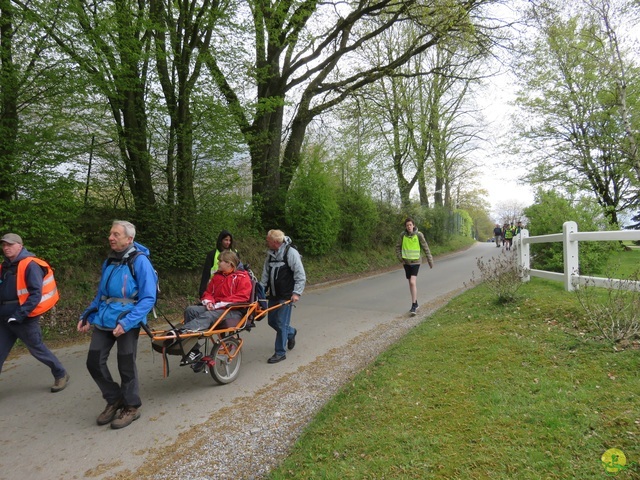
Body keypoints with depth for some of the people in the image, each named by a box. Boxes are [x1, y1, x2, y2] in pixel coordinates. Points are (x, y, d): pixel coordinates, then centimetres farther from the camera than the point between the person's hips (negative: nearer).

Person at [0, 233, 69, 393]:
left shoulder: (30, 265, -14)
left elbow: (36, 295, -20)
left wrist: (19, 314, -26)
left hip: (25, 318, -7)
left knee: (38, 349, 6)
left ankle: (61, 375, 25)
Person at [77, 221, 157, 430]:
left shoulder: (139, 261, -13)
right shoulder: (109, 261, 9)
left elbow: (148, 298, -16)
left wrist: (127, 322, -24)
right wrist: (87, 315, 9)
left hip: (126, 322, -7)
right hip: (103, 319, 7)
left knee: (126, 366, 4)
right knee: (94, 362, 8)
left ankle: (131, 407, 25)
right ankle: (114, 400, 30)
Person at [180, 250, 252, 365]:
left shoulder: (242, 277, -1)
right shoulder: (217, 276, 19)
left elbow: (242, 297, -12)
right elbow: (208, 292, 24)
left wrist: (220, 304, -18)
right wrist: (208, 301, -2)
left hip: (234, 311, -6)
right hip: (214, 308, 7)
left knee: (208, 316, -35)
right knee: (191, 310, -19)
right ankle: (193, 351, -25)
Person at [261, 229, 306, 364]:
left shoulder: (291, 253, -16)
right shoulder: (270, 253, 7)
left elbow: (300, 276, -15)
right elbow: (265, 274, 14)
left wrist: (297, 292, -21)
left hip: (286, 296, -7)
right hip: (273, 295, 8)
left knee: (281, 324, -4)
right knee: (272, 321, 15)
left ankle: (280, 353, 11)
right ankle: (291, 332, 41)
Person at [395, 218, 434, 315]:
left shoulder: (419, 235, -12)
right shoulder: (403, 235, -4)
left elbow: (426, 248, -5)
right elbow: (398, 246, 9)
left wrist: (430, 261, -3)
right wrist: (400, 258, 1)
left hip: (416, 262, -4)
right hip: (406, 262, 4)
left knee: (413, 282, -17)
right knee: (411, 283, 14)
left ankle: (413, 306, -11)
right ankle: (415, 303, 28)